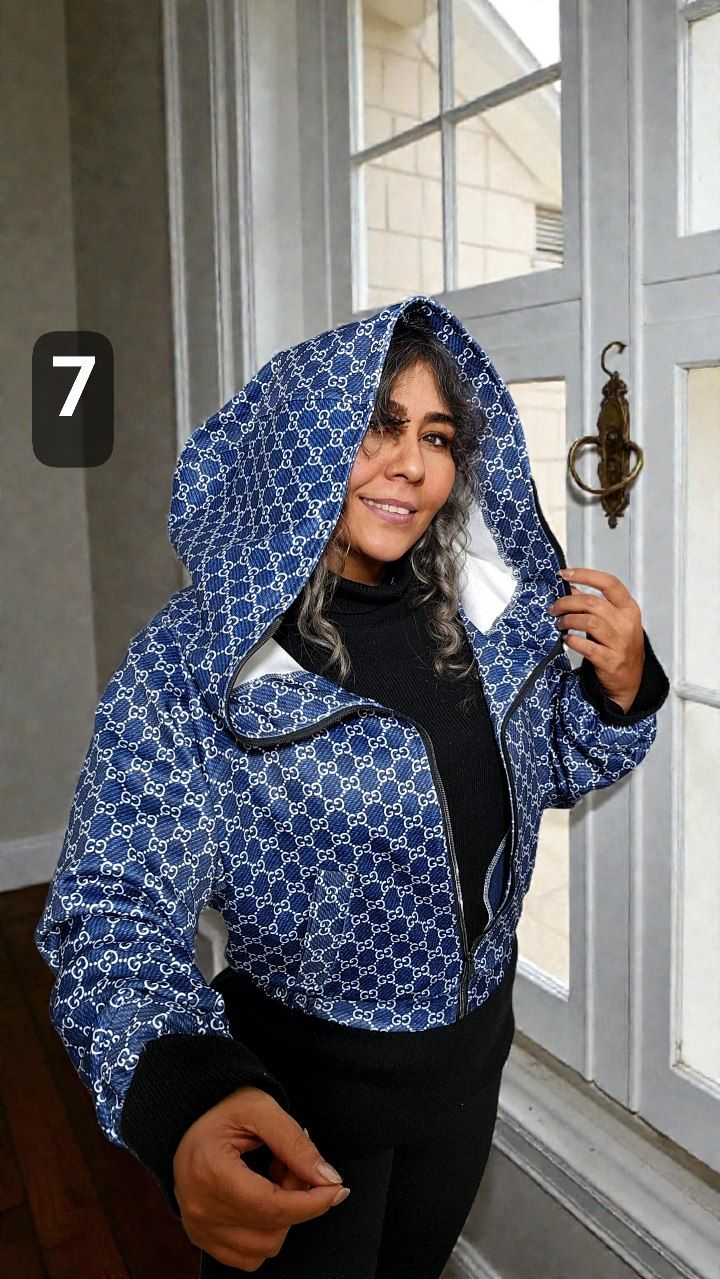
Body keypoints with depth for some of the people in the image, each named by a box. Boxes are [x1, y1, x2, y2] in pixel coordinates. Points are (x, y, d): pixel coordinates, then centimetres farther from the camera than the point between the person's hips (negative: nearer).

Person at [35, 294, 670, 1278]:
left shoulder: (486, 616, -8)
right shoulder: (195, 658, -23)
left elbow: (559, 768, 8)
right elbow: (118, 910, -28)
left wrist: (621, 689, -13)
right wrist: (186, 1088, -47)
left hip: (474, 1055, 6)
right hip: (299, 1094, -5)